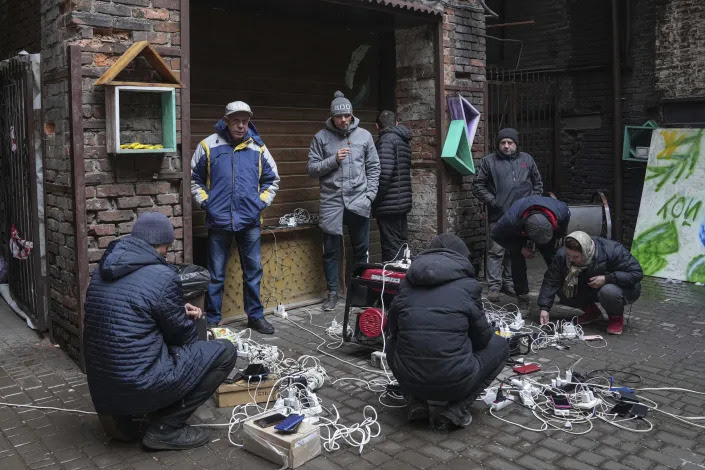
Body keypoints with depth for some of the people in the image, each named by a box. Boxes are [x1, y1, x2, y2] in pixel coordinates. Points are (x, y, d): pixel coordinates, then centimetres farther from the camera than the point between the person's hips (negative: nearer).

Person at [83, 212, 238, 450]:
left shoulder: (104, 269, 7)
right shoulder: (162, 276, -16)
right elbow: (182, 335, -3)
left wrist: (179, 311, 17)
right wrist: (187, 321, 20)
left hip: (100, 387, 9)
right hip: (138, 387, -8)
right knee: (224, 351, 1)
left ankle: (119, 413, 16)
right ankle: (165, 428, 0)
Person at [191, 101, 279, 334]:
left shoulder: (258, 148, 5)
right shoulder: (208, 146, 0)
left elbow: (272, 180, 15)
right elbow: (194, 179, 9)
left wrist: (262, 202, 3)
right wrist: (205, 201, -2)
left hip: (250, 221, 2)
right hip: (218, 221, -2)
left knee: (253, 271, 9)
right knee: (215, 274, 6)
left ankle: (255, 316, 22)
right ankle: (212, 319, 17)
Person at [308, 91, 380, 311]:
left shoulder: (364, 135, 4)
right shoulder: (321, 138, 1)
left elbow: (373, 168, 6)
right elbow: (312, 169, -2)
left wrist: (369, 195, -3)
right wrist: (334, 159, -15)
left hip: (358, 201, 1)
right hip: (331, 201, -1)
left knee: (361, 249, 9)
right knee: (330, 250, 6)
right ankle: (332, 292, 19)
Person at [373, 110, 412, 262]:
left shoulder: (386, 140, -10)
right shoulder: (403, 141, 17)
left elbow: (384, 172, -22)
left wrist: (374, 199, -13)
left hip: (389, 204, -9)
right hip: (403, 202, 9)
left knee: (391, 250, -6)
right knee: (402, 245, 16)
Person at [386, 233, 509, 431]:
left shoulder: (408, 283, 7)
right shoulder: (467, 285, -1)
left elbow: (392, 328, 18)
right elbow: (482, 337, 7)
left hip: (409, 380, 4)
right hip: (454, 383, -4)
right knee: (500, 345, 22)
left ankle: (415, 402, 13)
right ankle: (456, 410, 5)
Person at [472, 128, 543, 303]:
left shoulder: (527, 160, 12)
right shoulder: (489, 161, 2)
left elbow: (538, 183, 19)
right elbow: (478, 185, 3)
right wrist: (491, 201, -6)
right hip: (498, 216, -3)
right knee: (496, 250, -7)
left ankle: (509, 283, 22)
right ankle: (494, 286, -4)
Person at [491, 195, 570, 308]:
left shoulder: (561, 213, -37)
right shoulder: (510, 221, -45)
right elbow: (496, 235, -24)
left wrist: (559, 237, -3)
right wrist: (520, 248, -24)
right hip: (517, 235, -2)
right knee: (517, 261, -12)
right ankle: (523, 300, -2)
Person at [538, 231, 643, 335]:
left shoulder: (612, 251, -32)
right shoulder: (562, 255, -20)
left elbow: (637, 273, -25)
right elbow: (551, 281, -17)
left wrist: (607, 278, -35)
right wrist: (544, 308, -26)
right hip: (588, 290, 5)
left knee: (608, 291, -39)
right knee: (563, 290, -18)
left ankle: (617, 317, -5)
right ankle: (592, 312, 8)